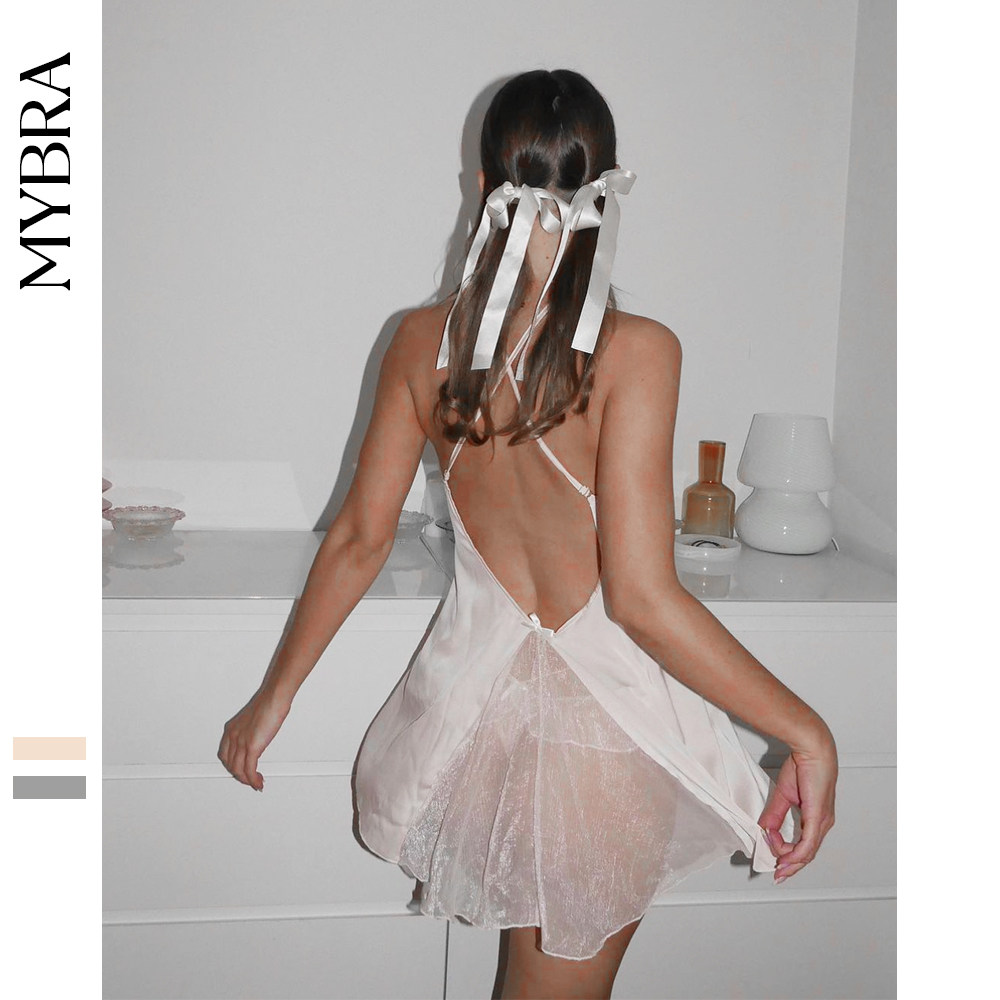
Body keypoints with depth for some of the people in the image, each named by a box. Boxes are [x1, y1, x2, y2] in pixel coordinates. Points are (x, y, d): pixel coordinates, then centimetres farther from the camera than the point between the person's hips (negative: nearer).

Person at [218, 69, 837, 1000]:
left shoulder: (423, 339, -8)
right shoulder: (633, 352, -23)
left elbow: (358, 539, -2)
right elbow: (643, 597, -25)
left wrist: (274, 696, 11)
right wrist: (807, 733, -16)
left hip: (474, 693, 4)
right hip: (601, 722, -3)